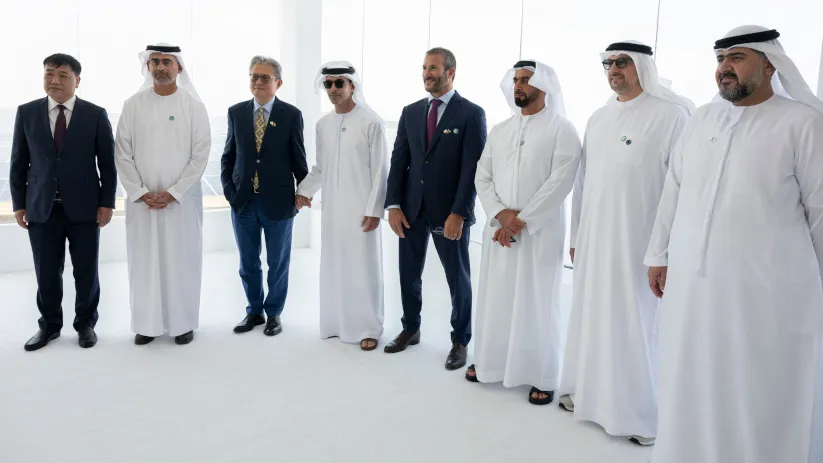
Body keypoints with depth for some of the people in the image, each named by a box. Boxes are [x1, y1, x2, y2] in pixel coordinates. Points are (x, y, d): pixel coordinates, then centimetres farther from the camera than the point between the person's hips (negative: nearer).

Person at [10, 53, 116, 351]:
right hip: (41, 209, 2)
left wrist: (107, 203, -4)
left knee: (86, 272, 8)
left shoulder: (96, 115, 0)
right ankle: (50, 325, 27)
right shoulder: (26, 113, 5)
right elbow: (18, 162, 8)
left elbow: (107, 163, 1)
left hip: (84, 208, -1)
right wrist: (19, 204, 4)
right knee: (46, 274, 8)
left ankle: (86, 324, 26)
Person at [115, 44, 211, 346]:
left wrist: (172, 193, -11)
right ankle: (147, 324, 20)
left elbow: (201, 155, -5)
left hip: (182, 199, -1)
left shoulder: (193, 106, -2)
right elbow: (123, 154, 1)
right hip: (141, 199, 2)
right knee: (143, 261, 7)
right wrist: (141, 194, -8)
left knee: (182, 261, 4)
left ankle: (183, 323, 18)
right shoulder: (133, 105, 2)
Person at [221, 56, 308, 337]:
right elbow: (228, 156, 9)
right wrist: (229, 189, -1)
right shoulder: (236, 112, 4)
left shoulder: (291, 115, -4)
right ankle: (254, 311, 31)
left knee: (278, 263, 10)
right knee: (248, 263, 13)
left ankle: (274, 313, 27)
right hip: (243, 202, 3)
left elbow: (298, 159, 0)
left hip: (278, 202, -2)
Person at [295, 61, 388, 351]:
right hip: (332, 208, 5)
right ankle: (338, 322, 25)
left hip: (361, 209, -5)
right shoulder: (323, 124, 8)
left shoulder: (371, 122, -8)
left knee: (364, 268, 2)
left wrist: (374, 209, -12)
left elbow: (380, 170, -9)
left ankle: (368, 328, 15)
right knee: (334, 267, 10)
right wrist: (304, 191, 2)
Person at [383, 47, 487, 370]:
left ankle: (460, 341, 23)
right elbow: (398, 161, 6)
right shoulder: (410, 112, 8)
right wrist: (394, 205, -3)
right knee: (409, 274, 13)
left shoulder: (472, 113, -6)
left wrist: (458, 213, -18)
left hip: (450, 212, -4)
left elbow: (472, 169, -12)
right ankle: (410, 329, 33)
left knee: (458, 279, 8)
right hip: (411, 209, 5)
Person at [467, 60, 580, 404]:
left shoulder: (562, 130, -4)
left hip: (540, 232, -5)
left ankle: (542, 377, 15)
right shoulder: (499, 131, 12)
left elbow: (560, 183, -13)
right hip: (498, 230, 5)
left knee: (536, 303, 1)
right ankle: (490, 362, 27)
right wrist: (500, 214, -10)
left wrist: (522, 221, -14)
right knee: (494, 297, 11)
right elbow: (482, 177, 7)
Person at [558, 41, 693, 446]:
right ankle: (589, 392, 31)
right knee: (591, 315, 13)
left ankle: (645, 413, 19)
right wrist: (576, 234, 13)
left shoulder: (671, 114, -9)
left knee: (636, 322, 2)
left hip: (640, 241, -6)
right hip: (595, 238, 6)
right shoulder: (598, 118, 11)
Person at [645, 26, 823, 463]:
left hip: (766, 289, -4)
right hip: (690, 283, 5)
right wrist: (658, 256, 12)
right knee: (691, 391, 15)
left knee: (760, 397, 7)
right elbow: (673, 191, 13)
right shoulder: (701, 120, 10)